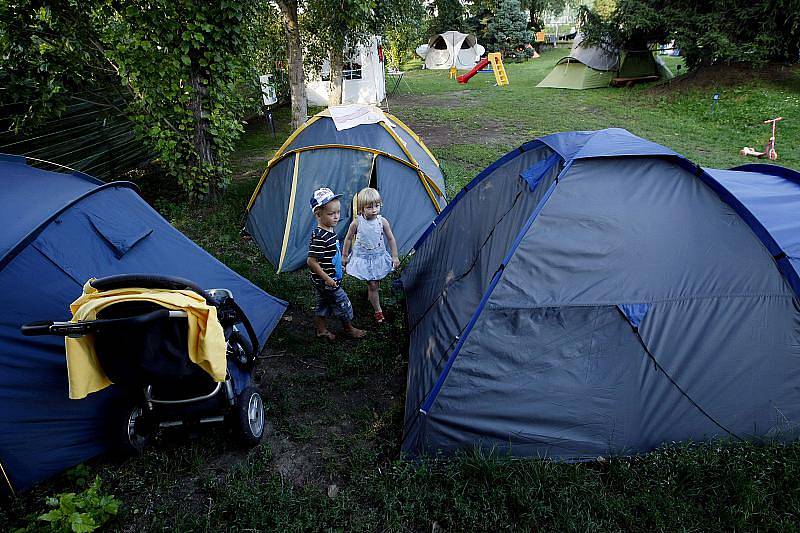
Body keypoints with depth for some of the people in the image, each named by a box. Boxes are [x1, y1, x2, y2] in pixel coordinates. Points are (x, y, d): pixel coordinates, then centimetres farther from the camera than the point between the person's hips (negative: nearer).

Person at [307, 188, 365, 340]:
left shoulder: (329, 231, 2)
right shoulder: (319, 237, -29)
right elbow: (311, 261, -28)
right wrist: (327, 278, -24)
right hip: (327, 282, -9)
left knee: (323, 304, 21)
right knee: (343, 303, 7)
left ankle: (321, 329, 37)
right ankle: (349, 329, 27)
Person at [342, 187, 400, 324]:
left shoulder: (382, 221, -13)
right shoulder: (356, 223, -17)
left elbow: (391, 239, -2)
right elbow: (348, 239, -2)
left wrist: (395, 257, 1)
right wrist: (344, 256, 5)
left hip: (379, 257, 2)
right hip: (363, 259, -2)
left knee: (376, 283, 15)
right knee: (372, 285, -2)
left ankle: (370, 294, 48)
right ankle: (378, 311, 11)